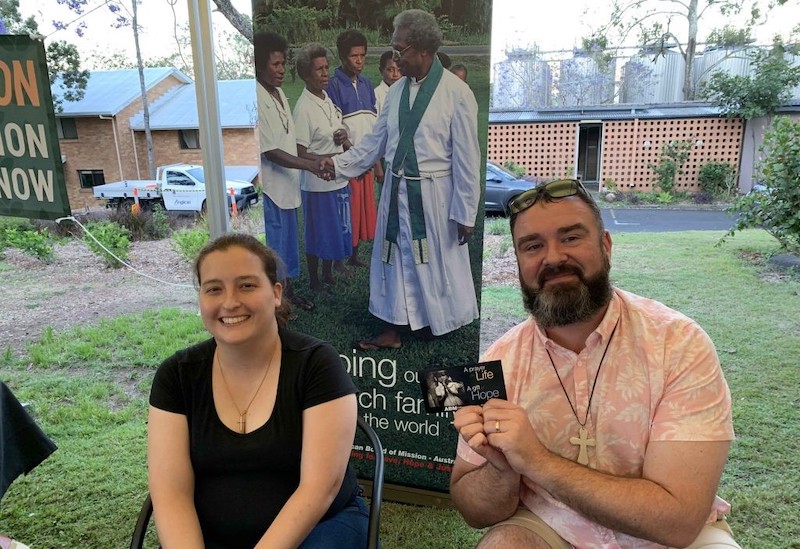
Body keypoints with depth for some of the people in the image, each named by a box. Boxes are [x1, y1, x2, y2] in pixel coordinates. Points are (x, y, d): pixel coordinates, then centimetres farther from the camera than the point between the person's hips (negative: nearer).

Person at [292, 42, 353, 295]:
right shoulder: (303, 108, -17)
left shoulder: (328, 99, 7)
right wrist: (327, 160, -25)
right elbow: (300, 154, -17)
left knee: (336, 230, 19)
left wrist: (343, 136, -3)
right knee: (317, 235, 7)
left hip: (337, 180, 8)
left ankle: (328, 273, 37)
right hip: (317, 183, -7)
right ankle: (314, 281, 25)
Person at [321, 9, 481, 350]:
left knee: (439, 262, 11)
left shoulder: (457, 92, -13)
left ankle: (447, 321, 36)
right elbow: (376, 141, 11)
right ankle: (393, 330, 27)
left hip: (434, 194, -5)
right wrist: (339, 163, 2)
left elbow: (467, 158, -12)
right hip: (397, 191, 6)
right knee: (395, 259, 12)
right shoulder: (397, 90, 5)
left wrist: (466, 213, -10)